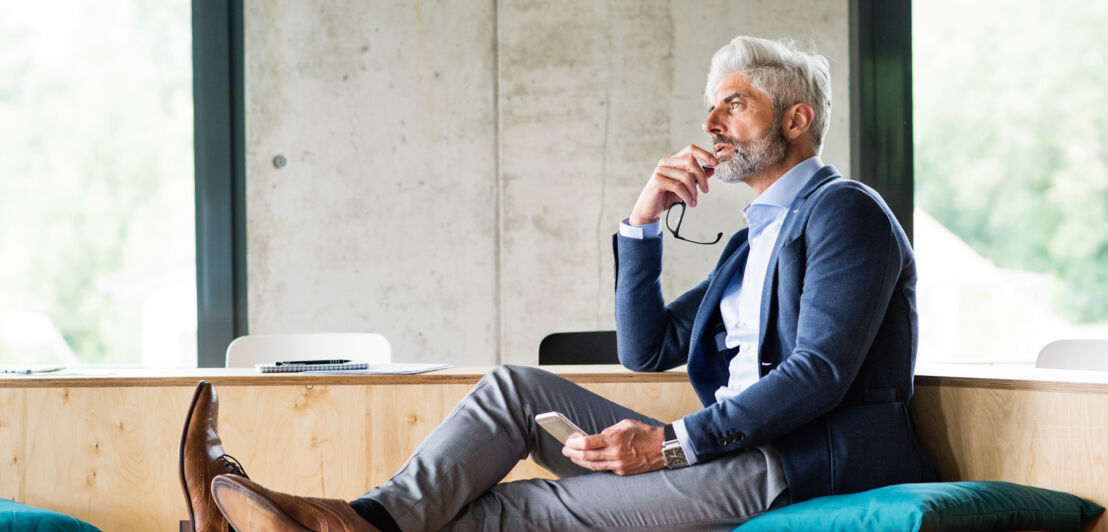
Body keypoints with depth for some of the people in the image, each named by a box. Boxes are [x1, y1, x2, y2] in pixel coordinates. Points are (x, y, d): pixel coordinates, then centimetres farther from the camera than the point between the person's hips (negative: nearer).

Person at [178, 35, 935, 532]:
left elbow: (821, 372, -17)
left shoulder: (845, 210, -3)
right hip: (736, 450, 9)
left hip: (806, 467, -8)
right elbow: (646, 351, 21)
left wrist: (672, 442, -21)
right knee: (515, 387, -5)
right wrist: (643, 223, 8)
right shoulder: (754, 240, 25)